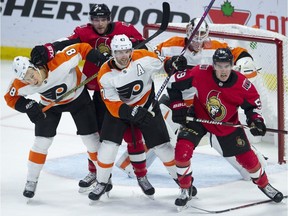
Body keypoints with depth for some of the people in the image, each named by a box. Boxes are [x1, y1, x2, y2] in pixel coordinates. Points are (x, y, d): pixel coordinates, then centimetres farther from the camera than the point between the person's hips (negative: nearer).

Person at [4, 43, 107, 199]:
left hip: (78, 96, -2)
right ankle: (31, 181, 13)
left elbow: (82, 49, -31)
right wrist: (28, 106, -27)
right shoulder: (22, 84, -28)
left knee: (90, 138, 0)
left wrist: (101, 61, -33)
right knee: (42, 141, -3)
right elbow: (11, 98, -11)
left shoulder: (59, 63, -41)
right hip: (50, 103, 2)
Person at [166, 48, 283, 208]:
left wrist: (256, 120, -21)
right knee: (182, 150, -21)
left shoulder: (242, 84, -24)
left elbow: (253, 103, -4)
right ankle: (185, 190, 2)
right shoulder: (200, 73, -28)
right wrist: (178, 107, -16)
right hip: (198, 118, -1)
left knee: (246, 157, 6)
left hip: (228, 124, 1)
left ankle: (264, 184, 36)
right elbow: (174, 83, -15)